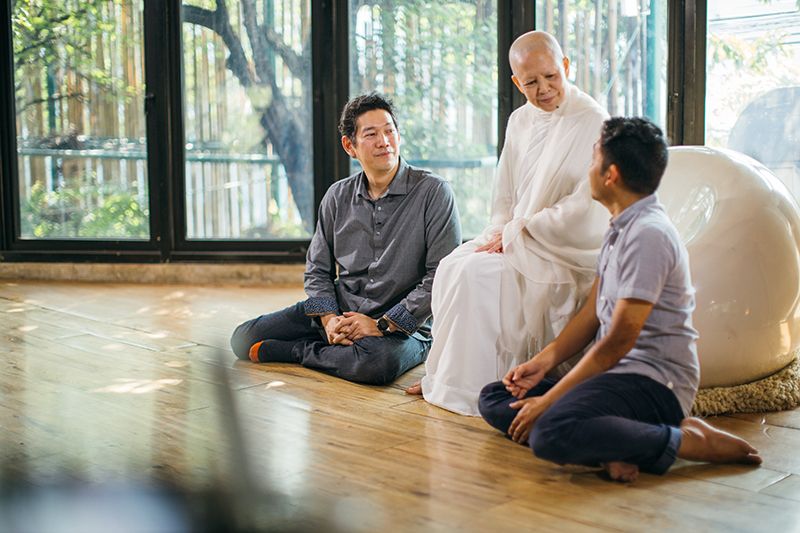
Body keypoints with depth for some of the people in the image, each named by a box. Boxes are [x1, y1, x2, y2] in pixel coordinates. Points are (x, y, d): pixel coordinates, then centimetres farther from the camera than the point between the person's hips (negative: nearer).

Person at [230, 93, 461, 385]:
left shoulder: (433, 192, -9)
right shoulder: (338, 197, 7)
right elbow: (317, 270, 12)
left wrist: (382, 325, -18)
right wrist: (328, 319, -9)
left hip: (403, 323, -4)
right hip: (339, 310, 5)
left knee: (379, 362, -39)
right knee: (244, 337, -3)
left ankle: (300, 352, -12)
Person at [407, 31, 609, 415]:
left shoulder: (593, 123, -13)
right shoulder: (520, 121, 10)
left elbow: (585, 208, -19)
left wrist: (516, 233, -16)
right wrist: (501, 232, -5)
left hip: (567, 250, -7)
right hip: (518, 239, 7)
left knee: (478, 273, -24)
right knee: (453, 265, -13)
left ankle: (470, 386, -13)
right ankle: (446, 375, -5)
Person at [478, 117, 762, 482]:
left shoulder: (647, 233, -18)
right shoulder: (620, 228, 15)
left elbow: (618, 342, -19)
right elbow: (592, 312, 15)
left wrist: (548, 401, -16)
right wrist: (544, 360, 1)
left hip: (655, 383, -10)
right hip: (616, 373, 10)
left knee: (551, 433, -36)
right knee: (494, 399, 2)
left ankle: (691, 441, -15)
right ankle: (610, 449, -15)